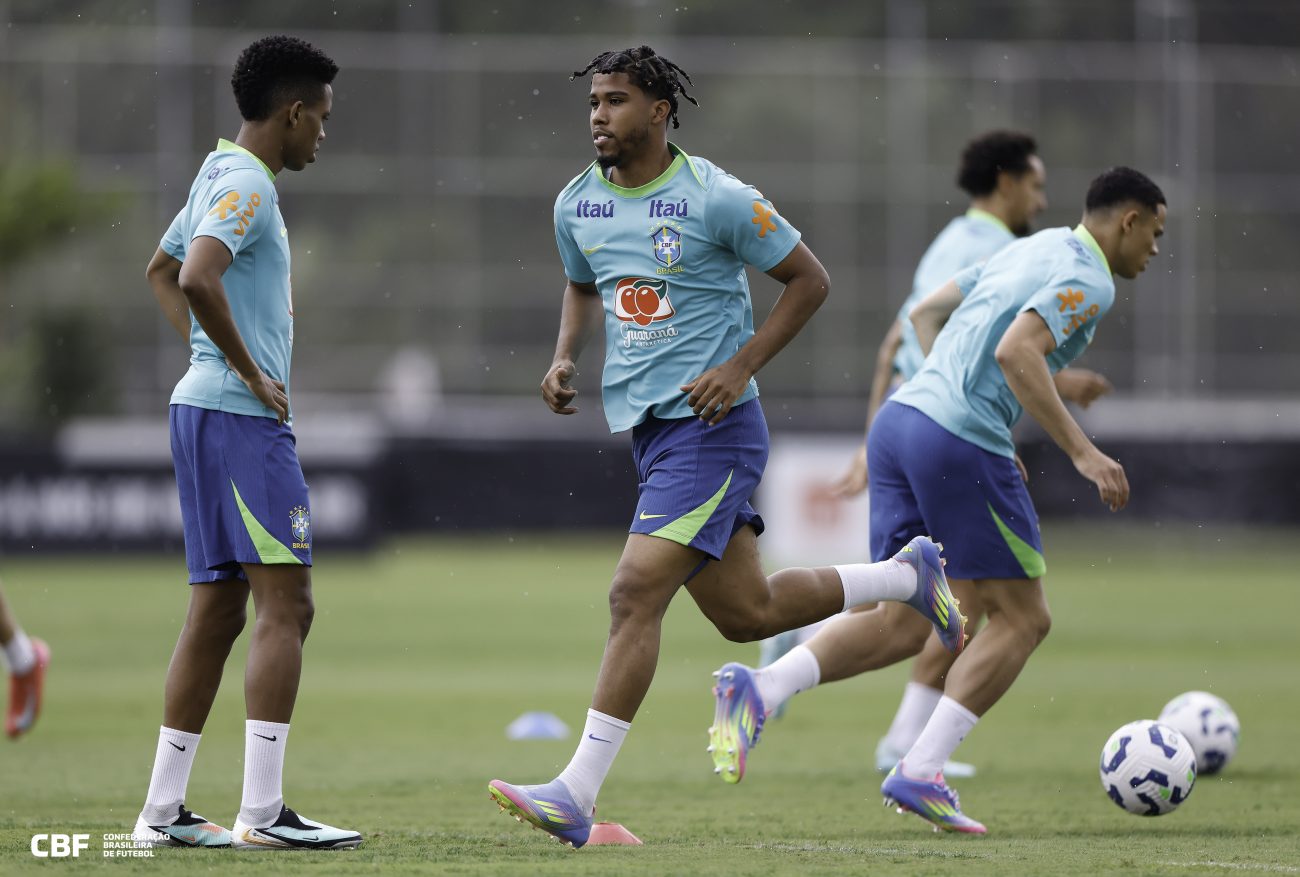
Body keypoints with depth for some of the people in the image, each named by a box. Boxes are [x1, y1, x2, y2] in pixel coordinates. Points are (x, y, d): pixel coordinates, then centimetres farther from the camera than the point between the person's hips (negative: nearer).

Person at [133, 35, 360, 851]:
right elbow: (195, 278, -29)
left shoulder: (221, 174, 18)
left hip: (203, 408, 10)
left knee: (218, 611, 11)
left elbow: (161, 269, 33)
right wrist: (251, 373, -19)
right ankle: (263, 811, -16)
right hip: (241, 418, -10)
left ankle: (164, 810, 12)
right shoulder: (247, 186, -12)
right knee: (286, 606, -11)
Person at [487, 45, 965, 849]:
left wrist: (740, 367, -13)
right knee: (747, 613, 12)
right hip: (647, 425, 8)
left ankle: (577, 796, -16)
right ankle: (910, 577, 36)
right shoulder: (577, 204, 7)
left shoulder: (716, 199, -12)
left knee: (636, 594, -17)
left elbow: (810, 280, -4)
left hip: (711, 426, -8)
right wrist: (565, 359, 7)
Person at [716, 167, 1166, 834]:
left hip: (900, 419, 9)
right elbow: (1014, 352, -21)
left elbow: (925, 314, 28)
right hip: (963, 444, -9)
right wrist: (1082, 453, -20)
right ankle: (920, 773, -4)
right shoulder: (1088, 280, -5)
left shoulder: (1032, 251, 23)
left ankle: (763, 688, -11)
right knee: (1021, 618, 3)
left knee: (902, 623, 9)